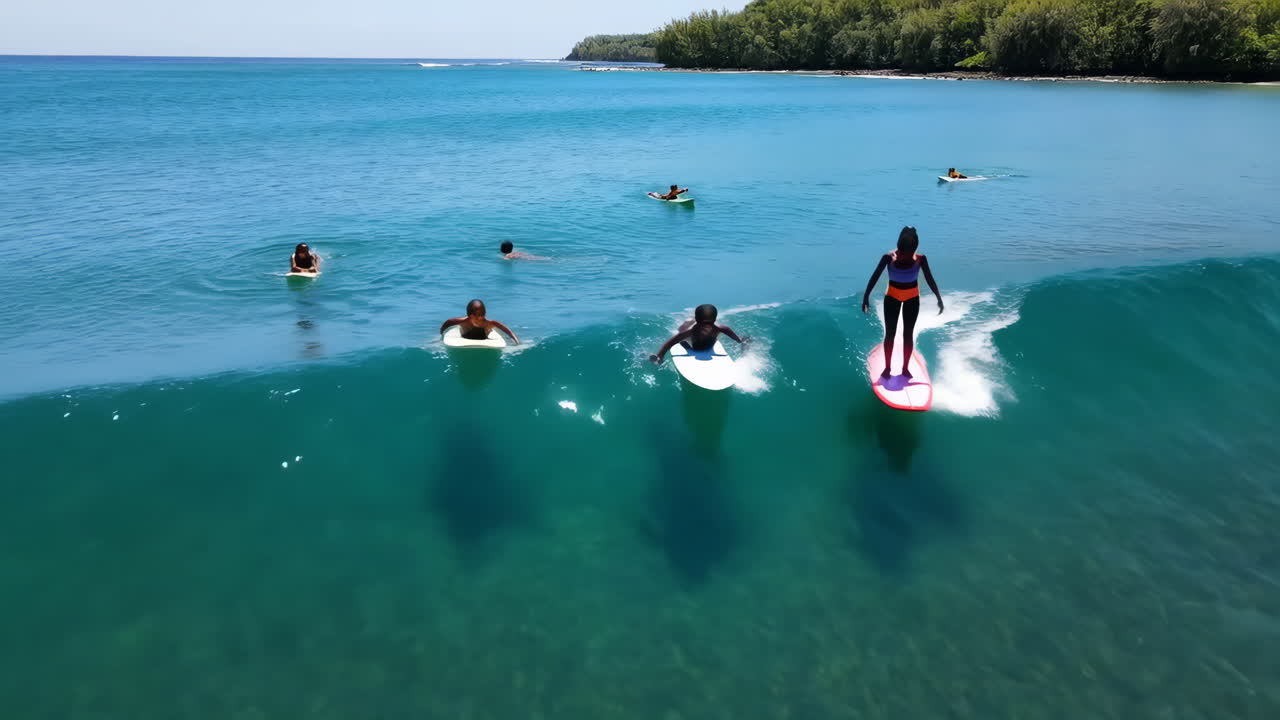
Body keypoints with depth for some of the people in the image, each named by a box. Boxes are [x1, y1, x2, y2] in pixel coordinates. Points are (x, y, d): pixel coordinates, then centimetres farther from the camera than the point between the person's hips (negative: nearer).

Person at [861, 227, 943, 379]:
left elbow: (929, 279, -7)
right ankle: (887, 367, 13)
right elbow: (875, 276, -13)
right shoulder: (889, 257, -17)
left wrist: (939, 298, -9)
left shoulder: (920, 259, -13)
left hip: (912, 298, 1)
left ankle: (905, 367, 19)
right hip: (892, 297, -1)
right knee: (890, 334, 3)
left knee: (908, 334, 8)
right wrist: (866, 296, -17)